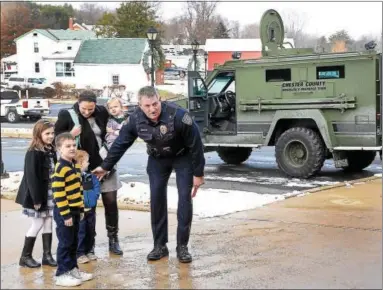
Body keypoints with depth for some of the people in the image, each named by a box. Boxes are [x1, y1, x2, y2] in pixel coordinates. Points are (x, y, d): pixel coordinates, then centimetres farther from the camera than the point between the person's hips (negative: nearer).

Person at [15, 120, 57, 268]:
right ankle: (25, 257, 12)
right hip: (37, 195, -7)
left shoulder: (51, 151, 7)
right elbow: (31, 177, -20)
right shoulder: (33, 153, -17)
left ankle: (47, 255, 18)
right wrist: (36, 199, -21)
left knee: (48, 222, 9)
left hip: (50, 194, 7)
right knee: (37, 224, -2)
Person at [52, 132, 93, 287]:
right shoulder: (60, 169, -19)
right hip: (64, 212, -9)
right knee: (65, 243, -1)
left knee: (74, 242, 16)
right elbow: (58, 194, -22)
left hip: (75, 210, 9)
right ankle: (62, 274, 8)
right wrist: (65, 214, -21)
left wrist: (81, 209, 17)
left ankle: (72, 269, 28)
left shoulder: (76, 165, 10)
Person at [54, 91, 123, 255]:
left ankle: (113, 239, 18)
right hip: (84, 167, -3)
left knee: (111, 201, 5)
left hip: (105, 163, 3)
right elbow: (56, 135, -5)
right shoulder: (67, 115, -12)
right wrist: (70, 134, -22)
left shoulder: (102, 112, -1)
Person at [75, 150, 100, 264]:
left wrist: (91, 201, -9)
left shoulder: (91, 176, 6)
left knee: (91, 231, 15)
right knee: (80, 232, -2)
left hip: (91, 209, 6)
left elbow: (96, 189, 5)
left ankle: (89, 251, 27)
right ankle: (80, 254, 8)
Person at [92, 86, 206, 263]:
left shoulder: (178, 115, -36)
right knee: (156, 200, -1)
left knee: (185, 198, -8)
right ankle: (160, 246, 10)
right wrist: (105, 167, -1)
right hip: (157, 159, 3)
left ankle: (182, 246, 3)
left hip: (183, 157, -3)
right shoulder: (135, 119, -23)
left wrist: (198, 173, -19)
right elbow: (120, 144, -7)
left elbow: (196, 145, -25)